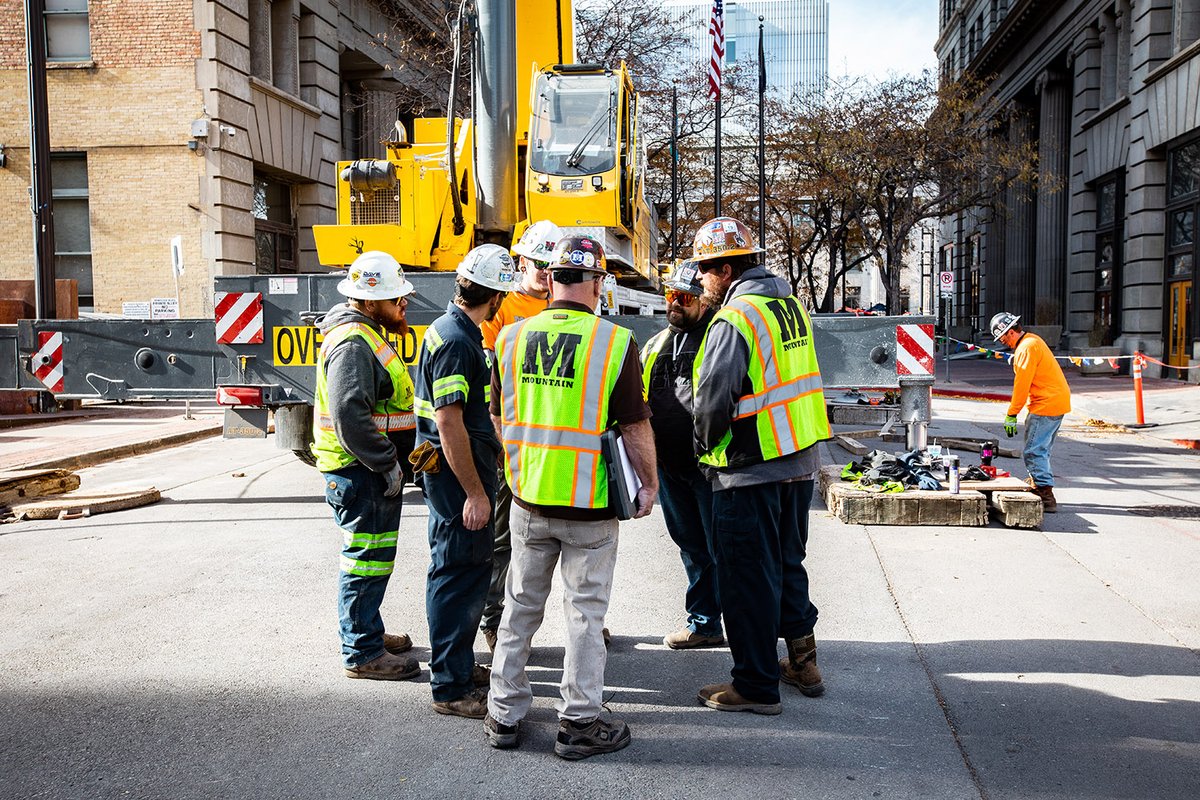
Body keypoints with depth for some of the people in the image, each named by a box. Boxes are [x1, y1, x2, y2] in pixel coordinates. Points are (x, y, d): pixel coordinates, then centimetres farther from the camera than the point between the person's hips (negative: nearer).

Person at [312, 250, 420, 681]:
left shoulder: (367, 333, 15)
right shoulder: (353, 343, -20)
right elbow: (350, 416, -29)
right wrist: (386, 464, -23)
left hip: (372, 468, 11)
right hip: (359, 472, -11)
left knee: (373, 557, 21)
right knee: (365, 560, -3)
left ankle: (367, 633, 35)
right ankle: (362, 653, 7)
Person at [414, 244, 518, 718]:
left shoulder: (453, 330, 13)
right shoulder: (456, 341, -20)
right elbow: (448, 422, -24)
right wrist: (475, 493, -22)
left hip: (458, 473, 11)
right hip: (457, 474, -11)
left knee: (461, 571, 19)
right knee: (461, 575, -4)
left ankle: (459, 667, 32)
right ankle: (452, 688, 5)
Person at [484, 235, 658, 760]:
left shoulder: (511, 338, -1)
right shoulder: (615, 342, -14)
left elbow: (499, 419, 9)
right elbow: (636, 427, -12)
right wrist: (649, 484, 3)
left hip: (527, 500, 4)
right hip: (590, 506, -4)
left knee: (521, 606, 17)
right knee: (585, 612, 8)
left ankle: (504, 715, 26)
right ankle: (579, 724, 17)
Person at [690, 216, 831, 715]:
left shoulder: (734, 320, -18)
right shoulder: (791, 304, 8)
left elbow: (712, 402, -22)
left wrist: (706, 447, -3)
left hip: (750, 470, -8)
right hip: (800, 460, 8)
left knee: (748, 578, 3)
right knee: (787, 563, 21)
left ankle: (757, 686, 12)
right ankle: (802, 660, 31)